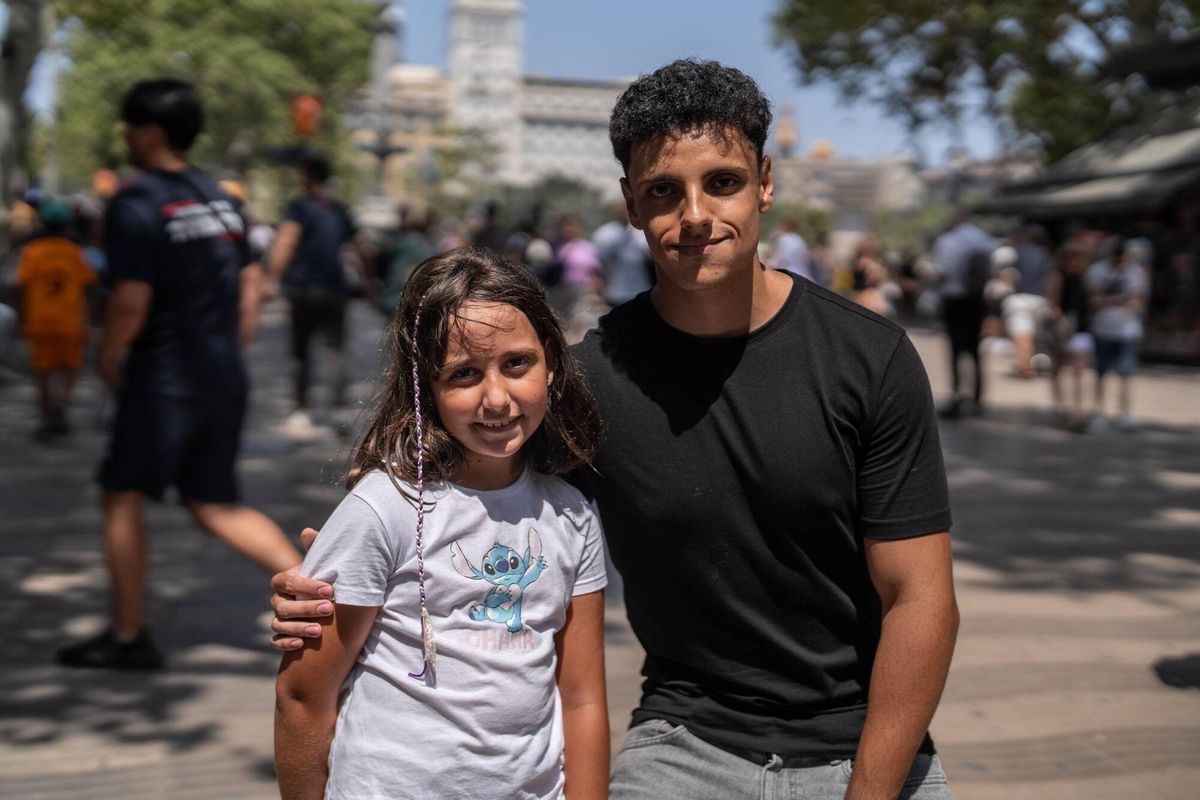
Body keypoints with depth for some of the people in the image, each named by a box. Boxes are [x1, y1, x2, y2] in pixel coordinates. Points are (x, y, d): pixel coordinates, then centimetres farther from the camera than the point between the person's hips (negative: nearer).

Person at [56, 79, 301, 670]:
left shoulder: (137, 204, -13)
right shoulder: (220, 198, 11)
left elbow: (131, 299, -19)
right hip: (224, 378, 7)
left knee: (122, 498, 8)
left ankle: (128, 637, 16)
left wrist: (109, 357, -3)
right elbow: (250, 282, 13)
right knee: (214, 506, 14)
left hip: (164, 378, -7)